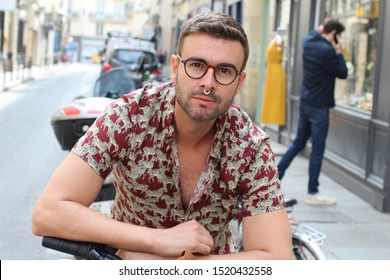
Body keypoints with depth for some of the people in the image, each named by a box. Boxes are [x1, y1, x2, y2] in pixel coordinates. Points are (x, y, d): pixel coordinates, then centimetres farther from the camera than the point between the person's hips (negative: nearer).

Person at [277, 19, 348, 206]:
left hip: (305, 103, 9)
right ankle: (312, 193, 5)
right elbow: (343, 73, -12)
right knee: (318, 148, -1)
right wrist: (338, 52, -5)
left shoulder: (308, 43, 5)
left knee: (298, 142, 19)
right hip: (319, 106, -9)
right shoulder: (327, 51, -21)